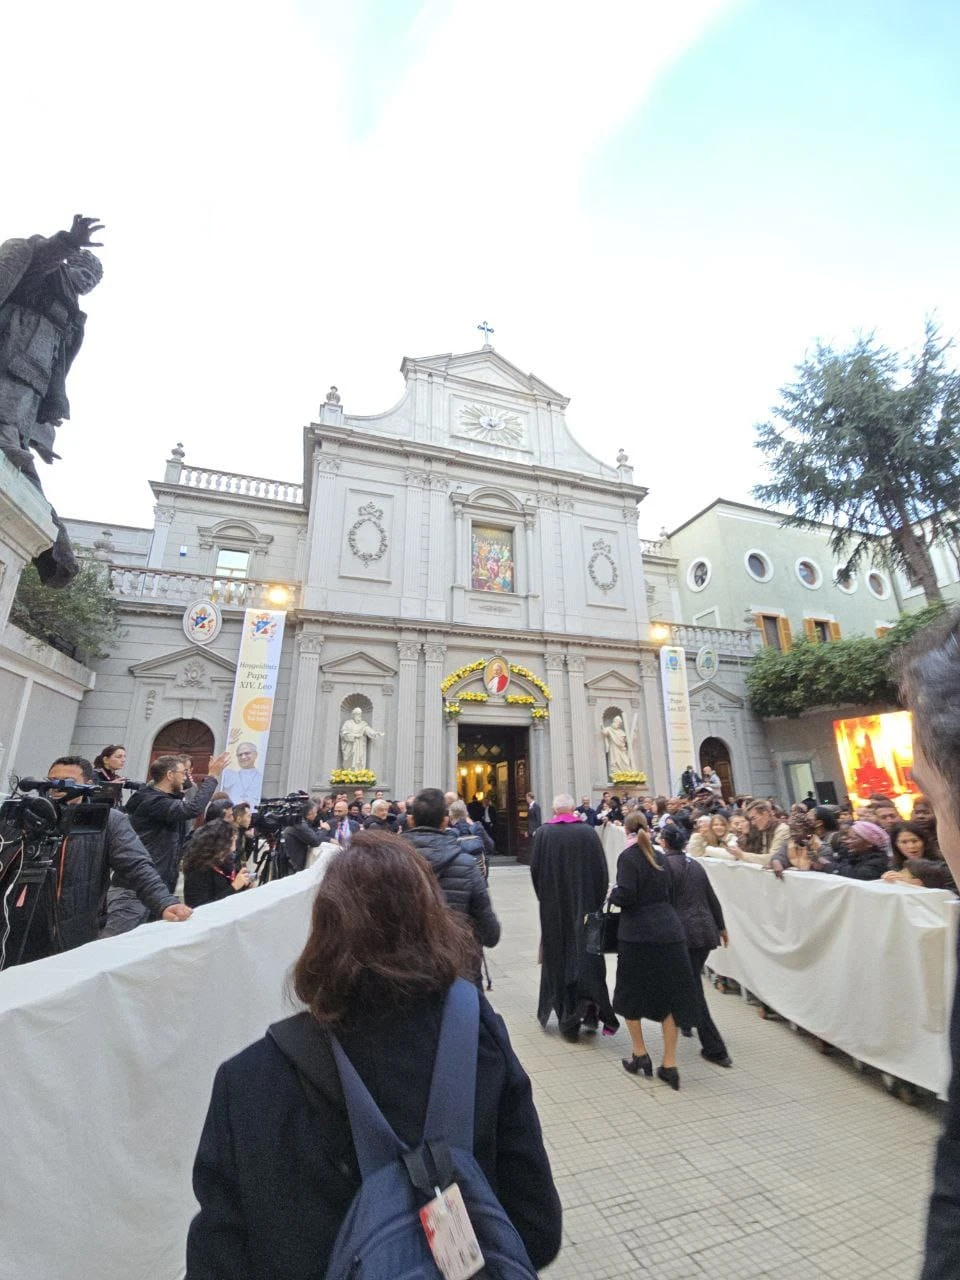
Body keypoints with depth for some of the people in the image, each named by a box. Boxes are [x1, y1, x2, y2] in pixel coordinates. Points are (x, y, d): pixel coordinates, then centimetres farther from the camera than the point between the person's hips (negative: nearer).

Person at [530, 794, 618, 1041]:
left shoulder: (543, 833, -8)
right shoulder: (589, 832, -7)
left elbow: (535, 870, -4)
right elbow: (602, 870, -4)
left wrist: (545, 898, 10)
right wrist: (598, 899, 7)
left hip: (554, 907, 0)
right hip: (586, 904, 0)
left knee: (559, 957, 12)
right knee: (587, 954, 13)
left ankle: (568, 1019, 20)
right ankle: (590, 1010, 8)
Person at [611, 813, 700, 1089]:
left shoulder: (628, 857, -11)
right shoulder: (658, 856, 7)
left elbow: (625, 895, -20)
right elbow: (669, 892, 13)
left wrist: (612, 893, -1)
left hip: (638, 933, -5)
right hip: (668, 930, 5)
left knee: (630, 994, 16)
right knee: (670, 995, 12)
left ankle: (640, 1054, 24)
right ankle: (669, 1064, 15)